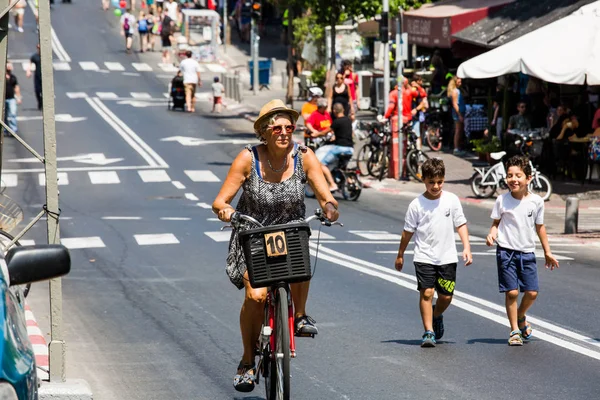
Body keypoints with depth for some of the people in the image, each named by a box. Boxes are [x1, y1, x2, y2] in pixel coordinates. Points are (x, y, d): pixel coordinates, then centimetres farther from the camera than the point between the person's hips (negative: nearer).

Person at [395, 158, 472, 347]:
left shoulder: (451, 200, -1)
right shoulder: (417, 204, -5)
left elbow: (461, 225, 4)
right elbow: (408, 232, 4)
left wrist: (466, 247, -7)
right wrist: (400, 255, 11)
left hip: (447, 257, 2)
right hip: (424, 257, -2)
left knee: (446, 296, 5)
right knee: (426, 292, -13)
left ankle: (436, 315, 37)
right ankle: (429, 332, -10)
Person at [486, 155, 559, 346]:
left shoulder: (536, 201, -1)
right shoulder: (502, 200, -6)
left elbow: (539, 227, 11)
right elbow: (496, 222, 5)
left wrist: (548, 253, 16)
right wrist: (492, 234, -18)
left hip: (527, 253, 2)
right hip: (506, 251, -2)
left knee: (532, 292, -1)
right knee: (511, 292, -6)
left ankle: (520, 316, 30)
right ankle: (514, 330, 8)